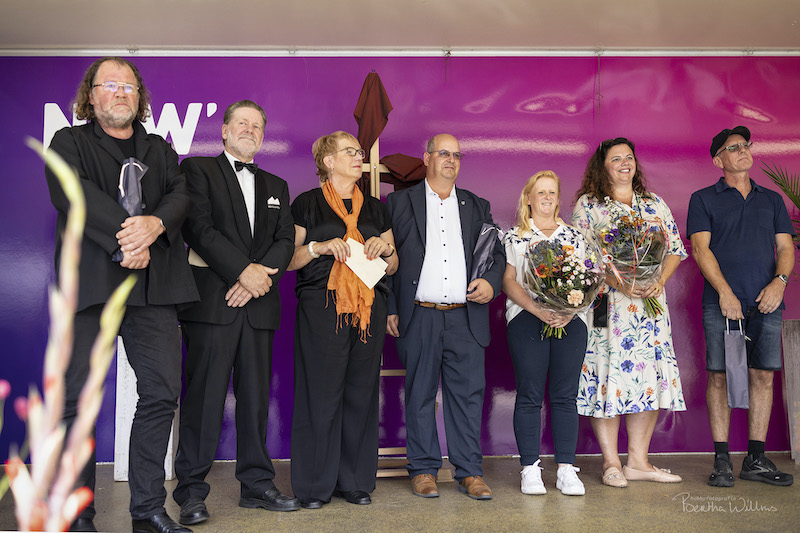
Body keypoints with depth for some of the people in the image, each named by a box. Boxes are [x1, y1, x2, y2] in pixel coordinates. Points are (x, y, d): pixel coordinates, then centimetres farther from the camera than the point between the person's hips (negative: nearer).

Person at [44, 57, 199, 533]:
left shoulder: (160, 150, 24)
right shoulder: (68, 142, 15)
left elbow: (181, 195, 7)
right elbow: (72, 192, -5)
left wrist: (155, 224, -16)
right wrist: (126, 236, -16)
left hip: (154, 285, 3)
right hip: (90, 281, -3)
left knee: (162, 393, -1)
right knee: (77, 399, -4)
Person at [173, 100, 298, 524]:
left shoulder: (275, 186, 22)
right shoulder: (198, 170, 7)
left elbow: (286, 240, 11)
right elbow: (199, 228, -7)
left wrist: (262, 274, -8)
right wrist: (243, 271, -14)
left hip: (258, 304, 5)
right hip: (213, 300, -4)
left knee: (256, 397, 6)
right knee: (205, 395, -4)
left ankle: (257, 485, 14)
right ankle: (191, 491, 4)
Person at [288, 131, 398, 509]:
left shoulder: (374, 208, 18)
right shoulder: (307, 204, 6)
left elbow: (393, 267, 21)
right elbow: (288, 260, 2)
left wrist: (385, 248, 1)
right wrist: (318, 247, -13)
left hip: (369, 309, 4)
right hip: (321, 308, -4)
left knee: (361, 393, 4)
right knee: (321, 394, -5)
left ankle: (355, 481, 15)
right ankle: (315, 485, 7)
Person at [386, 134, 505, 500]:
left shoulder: (476, 206, 16)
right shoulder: (399, 203, 8)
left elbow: (497, 253, 18)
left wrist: (491, 281, -3)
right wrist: (389, 309, -2)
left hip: (466, 318, 2)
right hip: (419, 317, -2)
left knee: (468, 394, 1)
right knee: (420, 394, 4)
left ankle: (470, 472, 11)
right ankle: (424, 470, 15)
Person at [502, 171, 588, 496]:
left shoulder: (574, 237, 16)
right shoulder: (514, 237, 10)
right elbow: (508, 281, 1)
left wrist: (571, 310, -8)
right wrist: (537, 309, -13)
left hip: (571, 321, 2)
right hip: (526, 320, -2)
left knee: (565, 396, -1)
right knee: (530, 395, -3)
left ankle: (566, 470, 4)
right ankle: (530, 469, 3)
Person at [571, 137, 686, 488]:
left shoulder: (656, 204, 16)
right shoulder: (587, 205, 3)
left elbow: (675, 249, 12)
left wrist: (659, 281, -7)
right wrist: (615, 281, -18)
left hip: (650, 302, 4)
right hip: (605, 302, -4)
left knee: (650, 374, 1)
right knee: (608, 374, -5)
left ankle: (638, 460, 11)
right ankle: (611, 462, 4)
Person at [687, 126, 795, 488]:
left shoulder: (772, 200, 20)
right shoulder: (704, 199, 8)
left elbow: (786, 247, 14)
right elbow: (700, 249, -2)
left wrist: (780, 281, -7)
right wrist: (725, 292, -13)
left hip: (766, 302, 3)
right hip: (722, 302, -3)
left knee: (763, 376, 2)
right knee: (719, 376, -5)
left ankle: (756, 459, 10)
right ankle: (722, 460, 2)